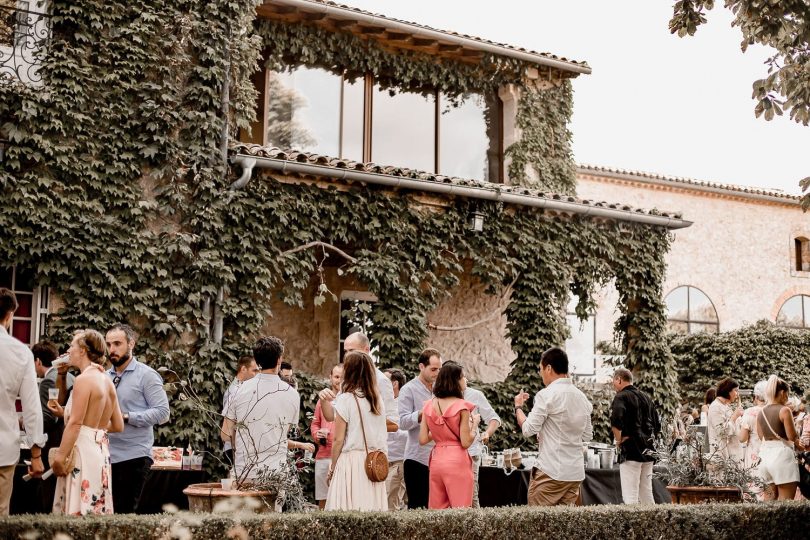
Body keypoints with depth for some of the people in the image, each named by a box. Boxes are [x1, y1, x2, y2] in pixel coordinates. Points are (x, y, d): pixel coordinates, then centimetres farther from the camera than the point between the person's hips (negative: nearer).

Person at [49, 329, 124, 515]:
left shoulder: (83, 379, -11)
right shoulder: (108, 382, 12)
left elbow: (75, 424, -17)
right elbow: (118, 426, 15)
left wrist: (59, 458, -13)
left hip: (83, 451, -8)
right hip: (101, 451, 8)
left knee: (77, 510, -6)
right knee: (95, 510, 11)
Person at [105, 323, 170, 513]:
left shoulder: (146, 375, -5)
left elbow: (162, 412, -13)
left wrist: (126, 417, -18)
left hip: (134, 456, -6)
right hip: (106, 455, 6)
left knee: (124, 512, -4)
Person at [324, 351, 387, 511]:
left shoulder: (345, 399, -8)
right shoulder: (378, 400, 8)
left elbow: (338, 440, -7)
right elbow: (382, 437, 11)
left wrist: (332, 469, 1)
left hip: (351, 461, -5)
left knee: (349, 512, -1)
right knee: (372, 508, 7)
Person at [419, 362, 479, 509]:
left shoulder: (429, 405, 4)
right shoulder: (461, 406, -11)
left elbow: (423, 439, 3)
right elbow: (466, 442, -12)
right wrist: (475, 423, 3)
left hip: (436, 460, 5)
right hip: (457, 461, -5)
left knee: (436, 510, 10)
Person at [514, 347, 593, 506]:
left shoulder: (547, 395, -11)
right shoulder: (582, 397, 11)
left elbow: (528, 429, -10)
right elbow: (587, 436, 16)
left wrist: (518, 407, 6)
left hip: (551, 471, -7)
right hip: (576, 472, 7)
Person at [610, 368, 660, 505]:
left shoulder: (621, 397, -7)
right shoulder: (646, 397, 16)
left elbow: (615, 421, -25)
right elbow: (657, 427, 18)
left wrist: (618, 440, -11)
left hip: (631, 451, -7)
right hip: (648, 451, 8)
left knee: (630, 498, -8)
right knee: (647, 496, 13)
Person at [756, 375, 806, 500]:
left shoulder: (761, 413, 11)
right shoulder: (784, 410, -9)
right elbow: (792, 436, -14)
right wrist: (797, 443, 9)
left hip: (765, 455, 7)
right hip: (782, 455, -7)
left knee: (770, 498, 11)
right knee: (785, 500, -4)